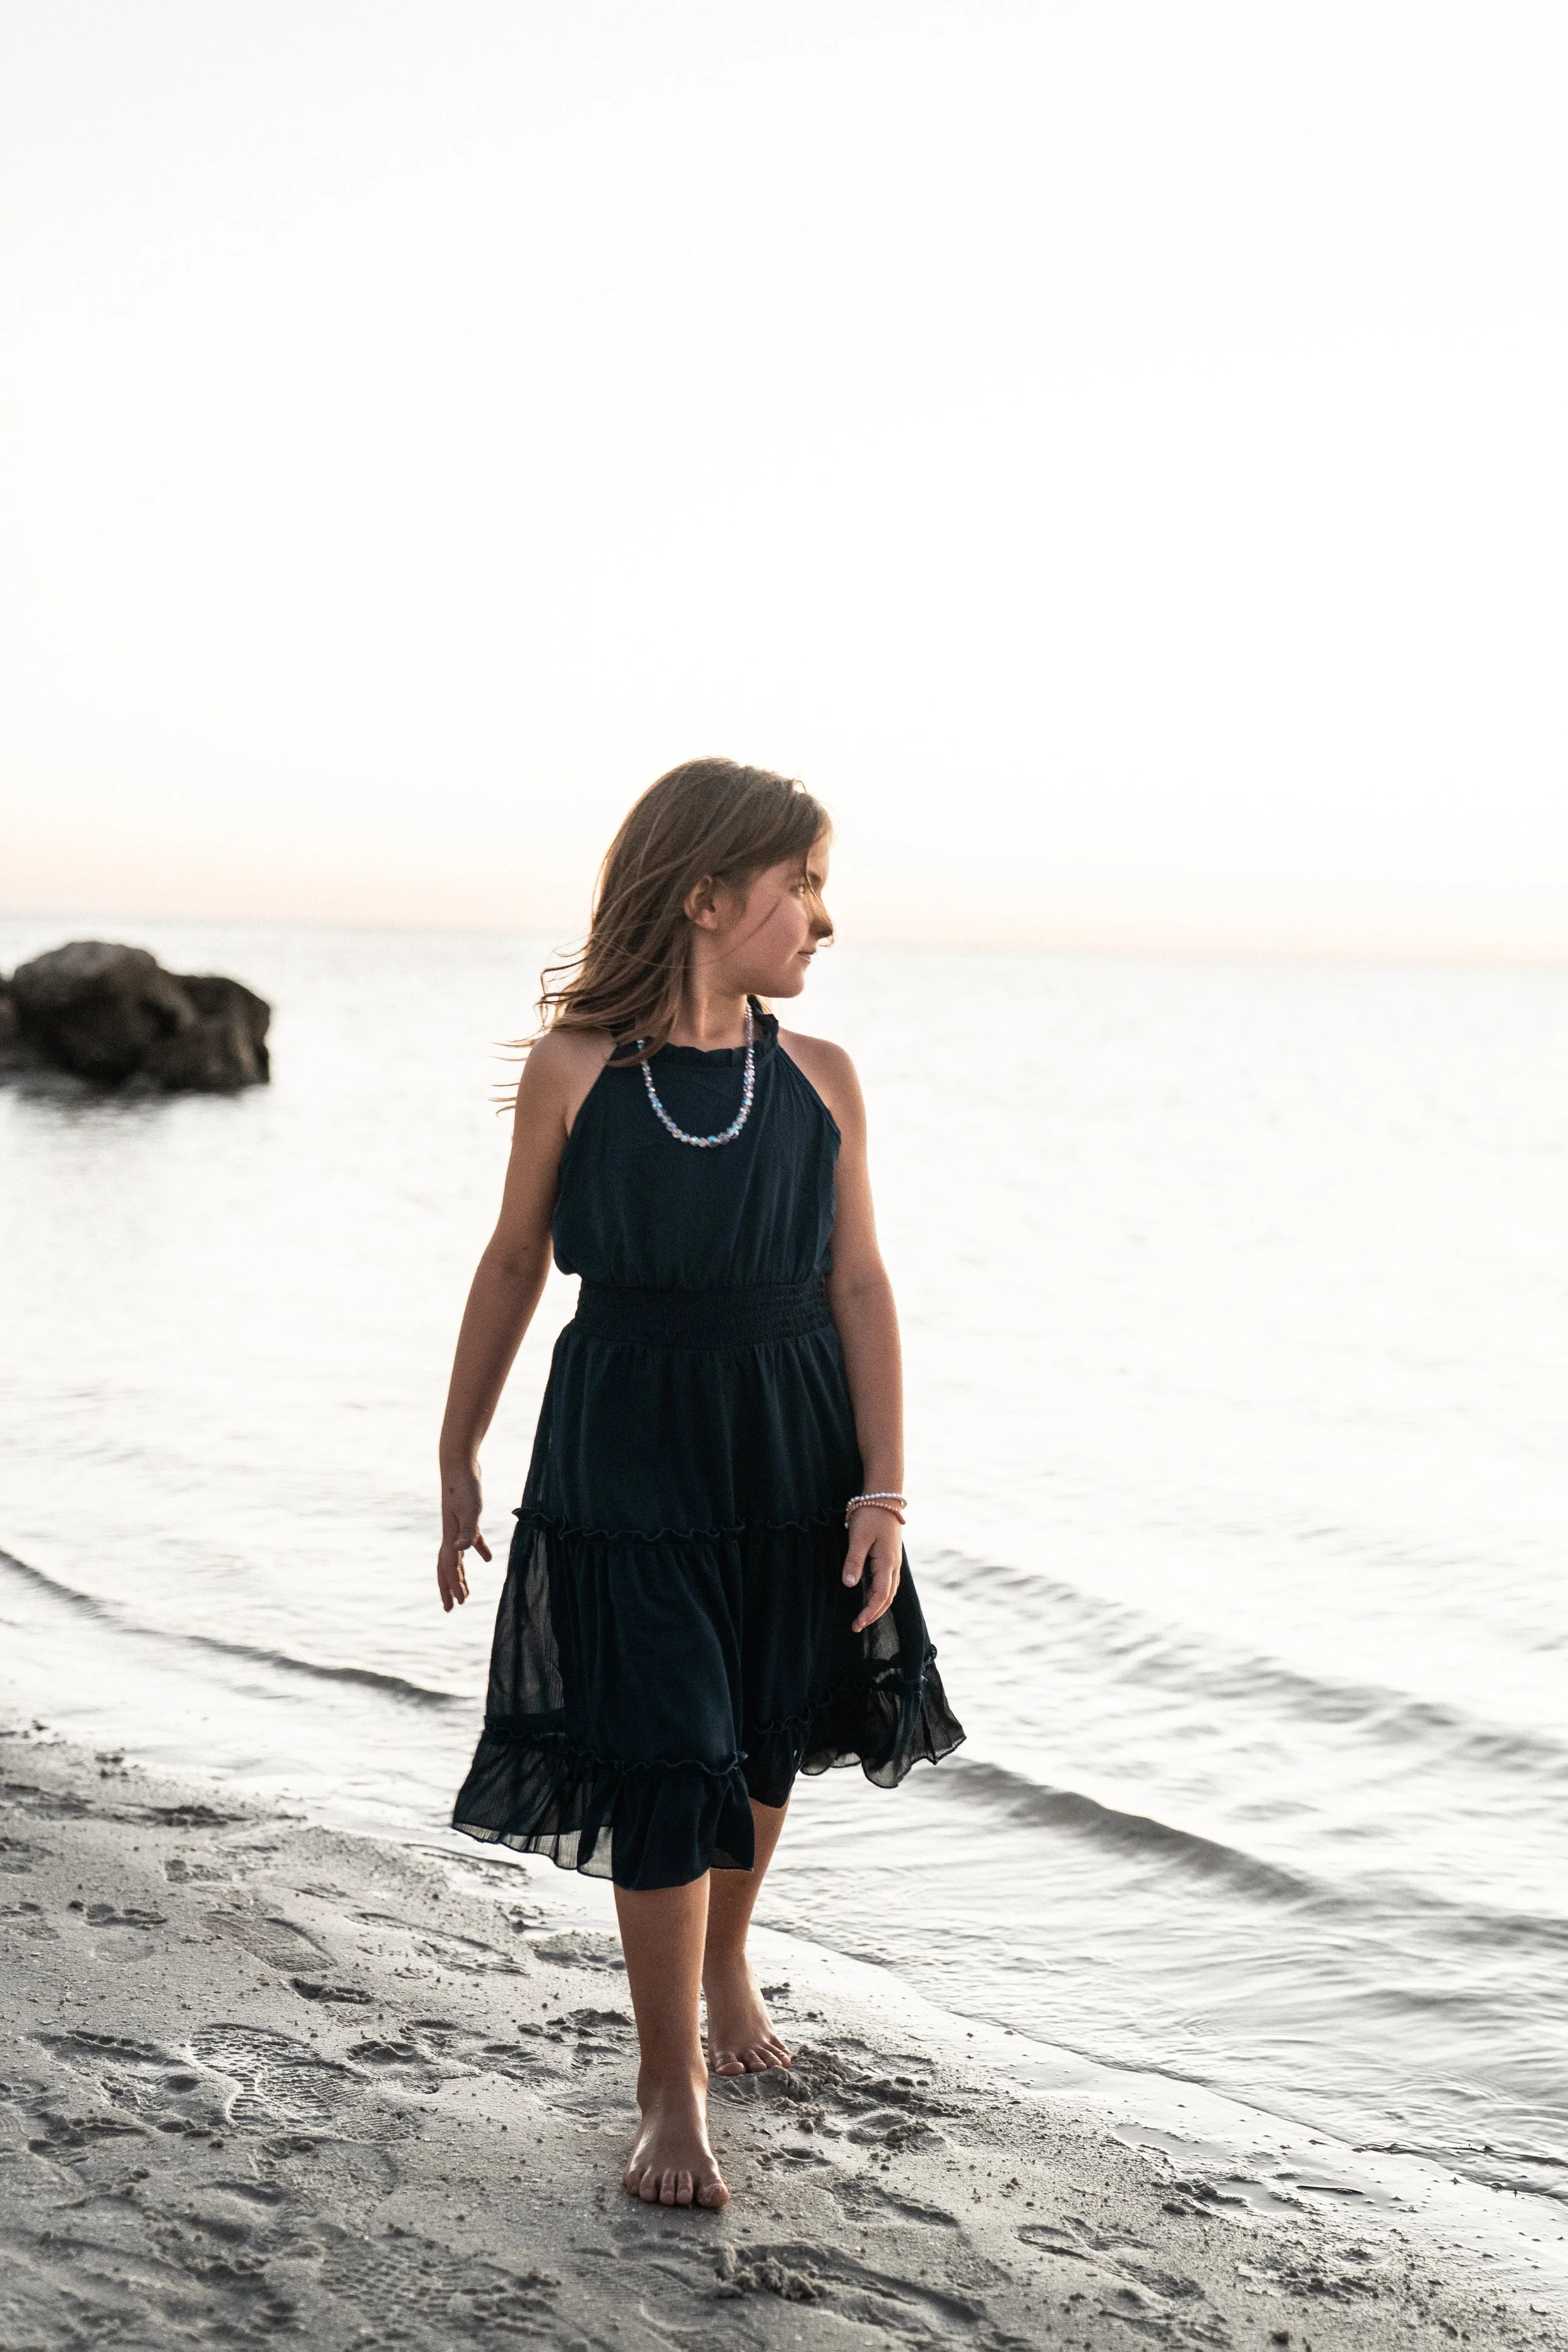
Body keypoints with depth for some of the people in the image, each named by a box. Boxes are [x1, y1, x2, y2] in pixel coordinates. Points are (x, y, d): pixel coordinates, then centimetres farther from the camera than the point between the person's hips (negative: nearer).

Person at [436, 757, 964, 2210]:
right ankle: (670, 2086, 13)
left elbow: (858, 1286, -1)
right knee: (664, 1755, -4)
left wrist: (882, 1492, -6)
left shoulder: (818, 1080, -2)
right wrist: (458, 1460, 8)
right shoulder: (573, 1071, -8)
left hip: (792, 1456, 3)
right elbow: (514, 1265, 3)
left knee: (763, 1735, 17)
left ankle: (726, 1963, 46)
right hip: (626, 1453, -3)